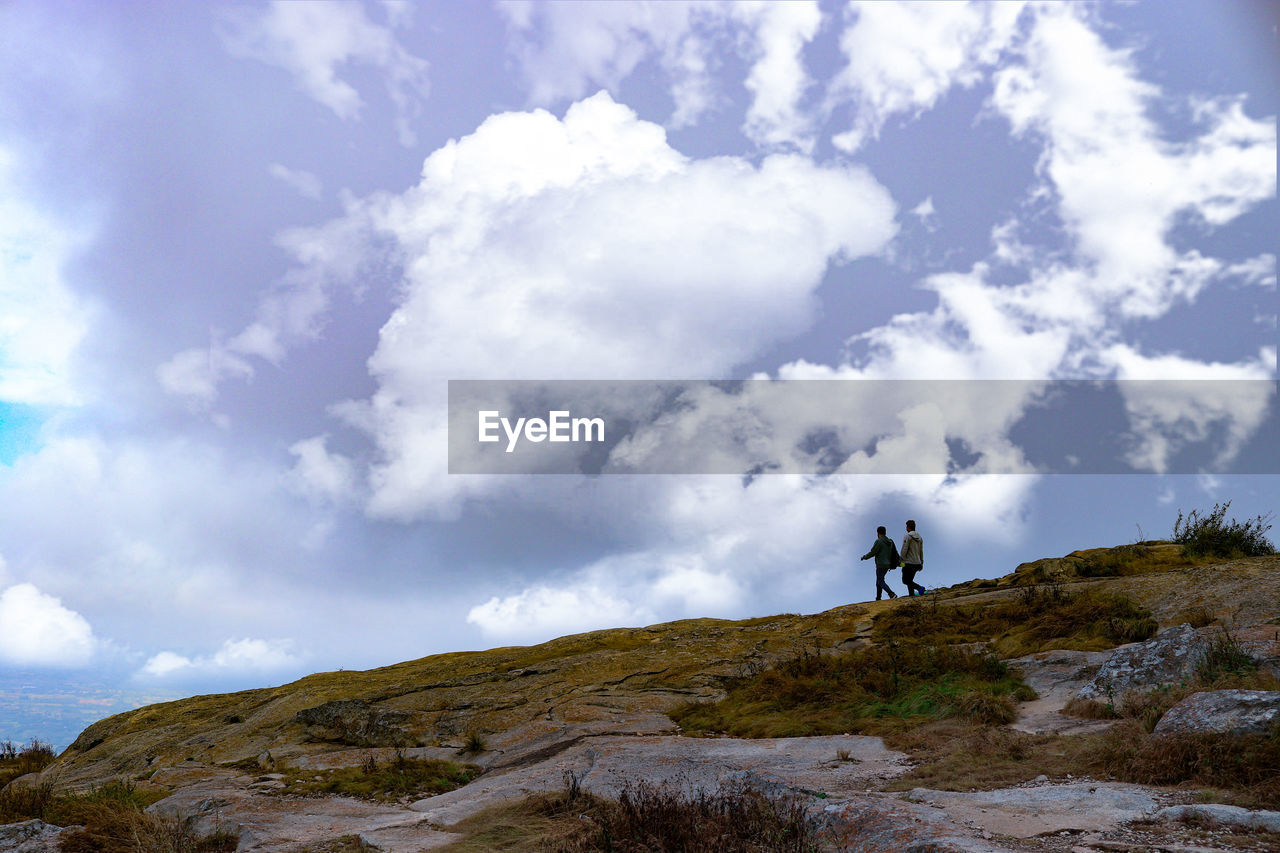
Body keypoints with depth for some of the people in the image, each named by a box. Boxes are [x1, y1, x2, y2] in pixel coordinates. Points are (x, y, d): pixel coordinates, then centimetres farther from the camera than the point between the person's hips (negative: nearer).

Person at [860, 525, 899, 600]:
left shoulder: (878, 541, -13)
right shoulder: (890, 542, 11)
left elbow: (872, 553, -10)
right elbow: (895, 554, 11)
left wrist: (864, 557, 6)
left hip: (881, 565, -8)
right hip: (887, 565, 8)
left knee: (881, 582, -8)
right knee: (878, 581, 16)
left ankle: (892, 594, -25)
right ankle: (878, 599, 16)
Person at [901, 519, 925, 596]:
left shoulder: (907, 536, -11)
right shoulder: (919, 537, 12)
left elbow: (904, 550, -15)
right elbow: (921, 552, 15)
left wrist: (902, 561, -6)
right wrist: (921, 563, 19)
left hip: (909, 563, -8)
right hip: (917, 563, 8)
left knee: (906, 581, -3)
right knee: (909, 580, 14)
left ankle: (920, 588, -21)